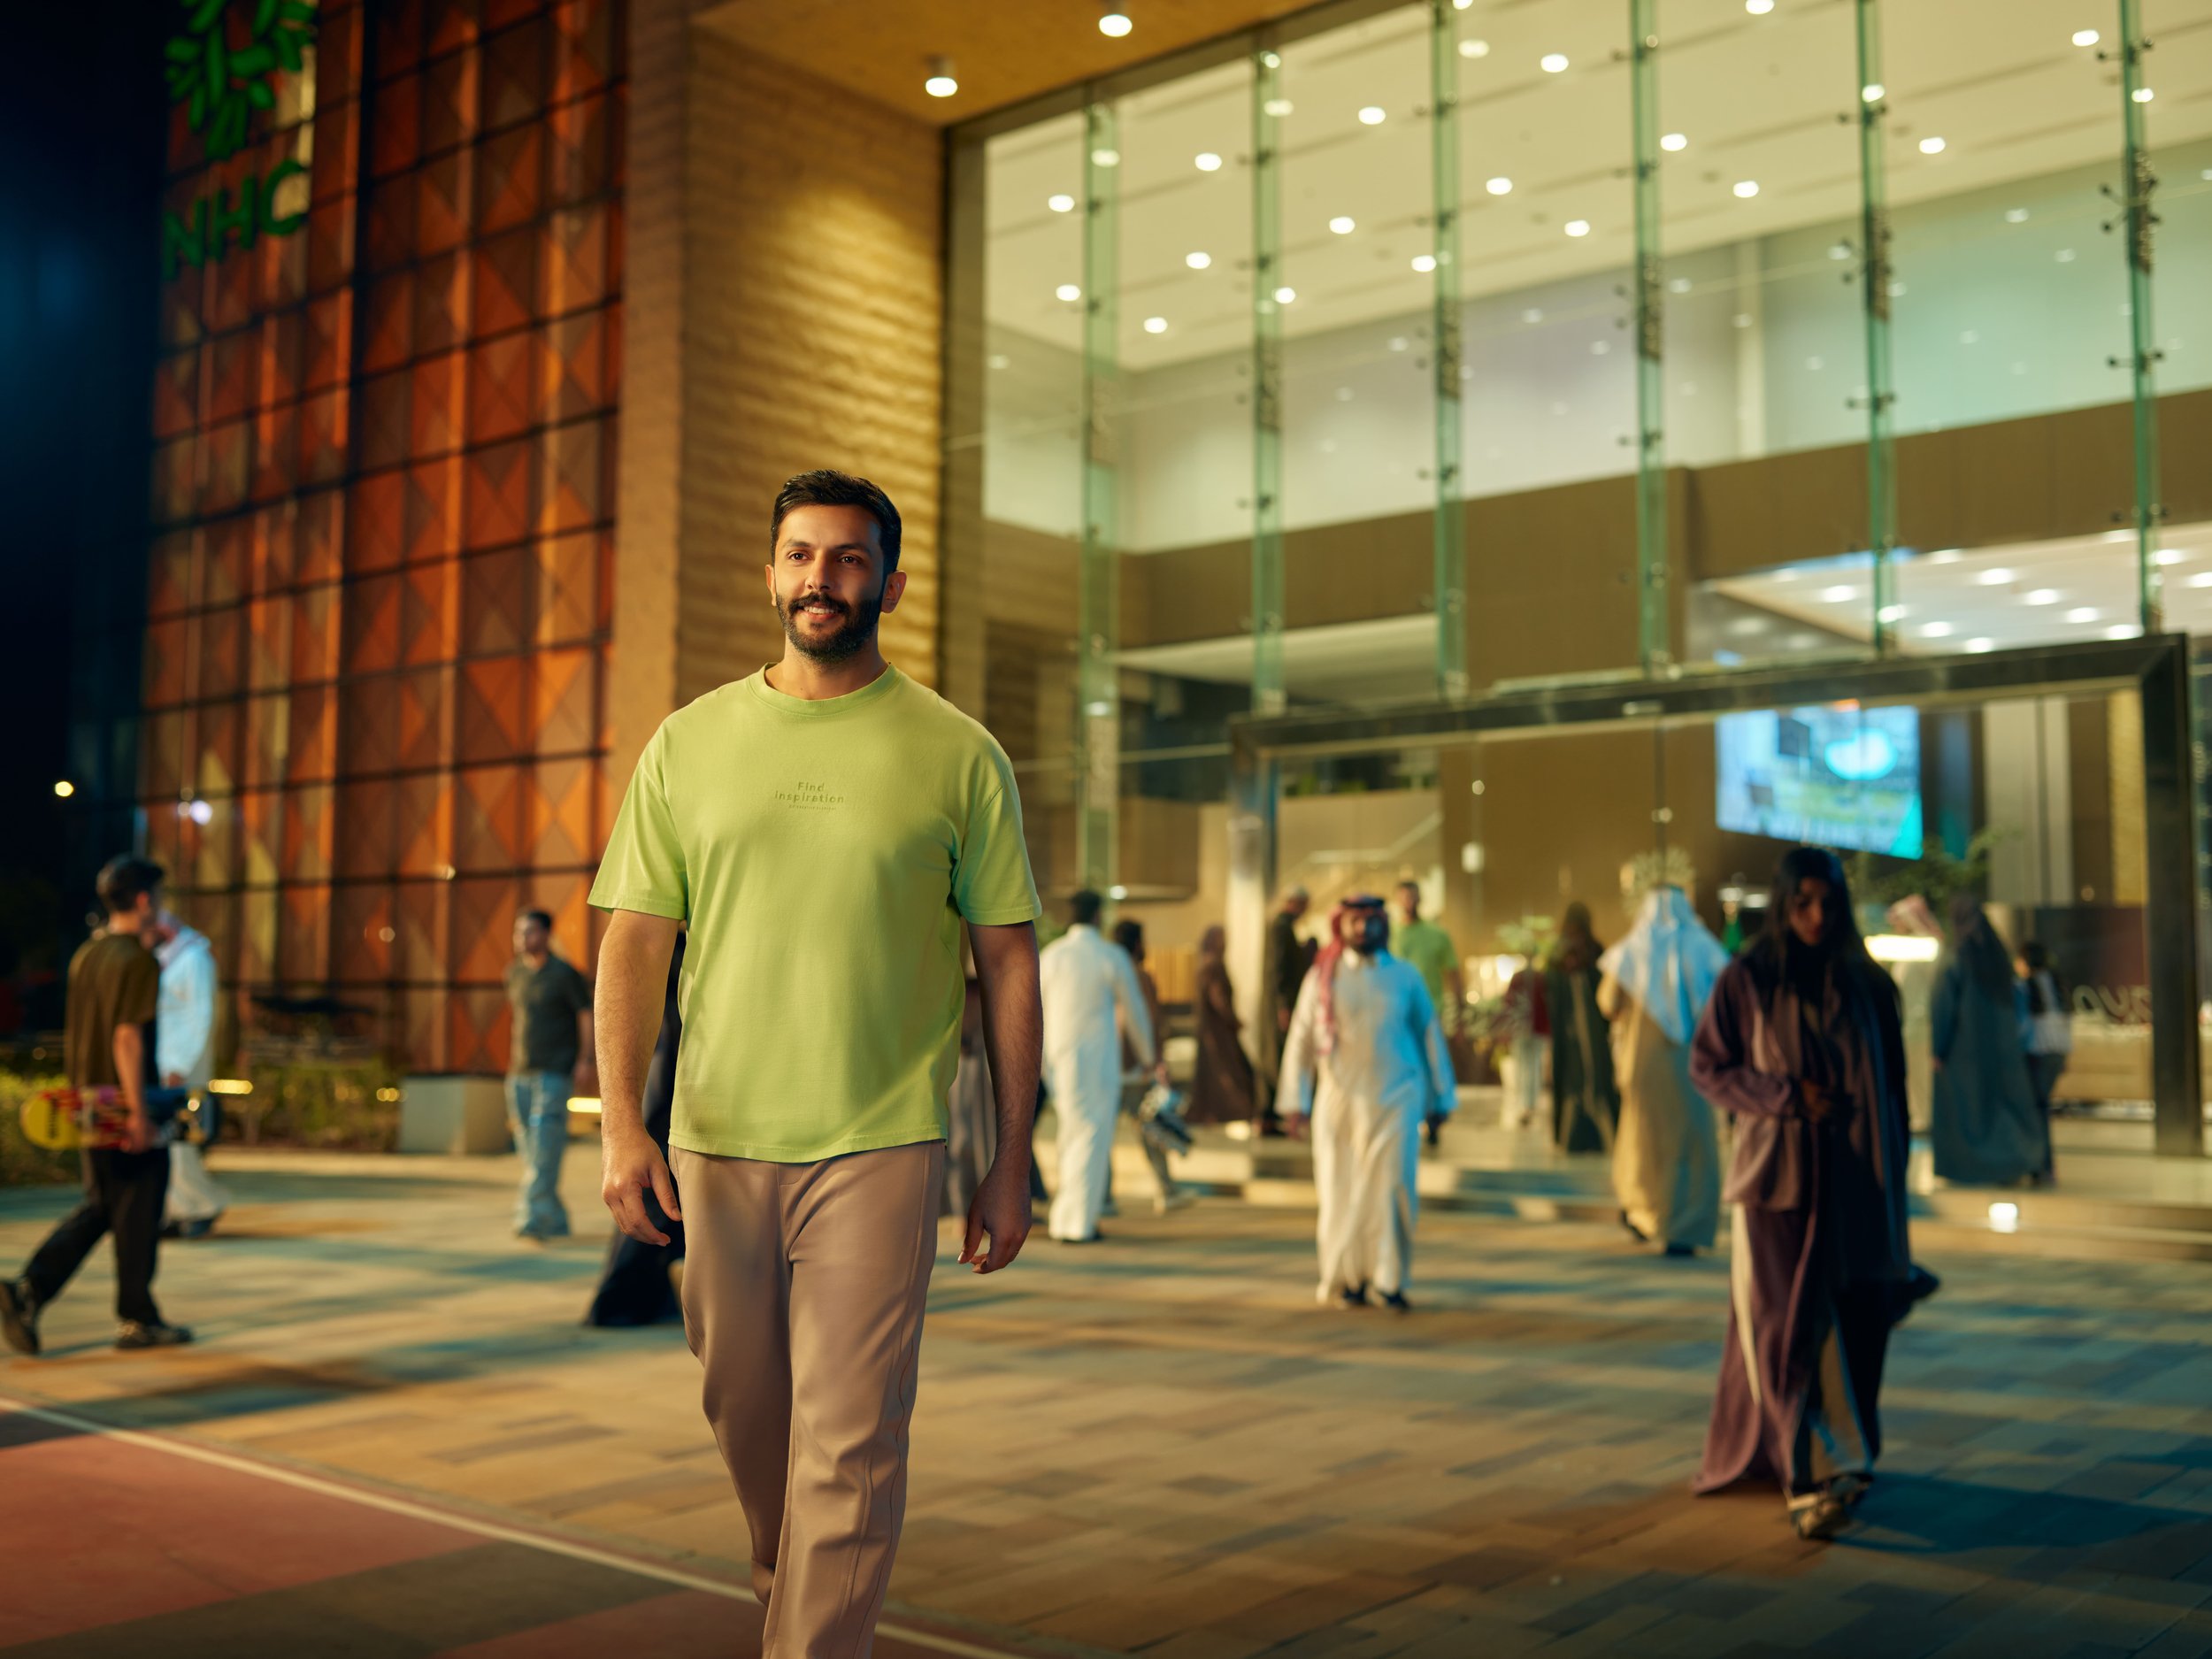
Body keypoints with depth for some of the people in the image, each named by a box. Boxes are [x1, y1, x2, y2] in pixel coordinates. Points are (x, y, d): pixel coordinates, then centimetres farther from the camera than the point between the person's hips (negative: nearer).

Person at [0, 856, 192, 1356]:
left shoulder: (85, 955, 11)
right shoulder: (139, 962, -15)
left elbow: (77, 1033, 16)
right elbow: (127, 1038, -21)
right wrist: (138, 1112, -20)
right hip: (124, 1106, -8)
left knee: (99, 1206, 16)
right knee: (137, 1212, 3)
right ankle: (137, 1320, 11)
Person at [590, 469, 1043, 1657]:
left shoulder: (957, 756, 1)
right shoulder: (689, 744, 7)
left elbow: (1008, 964, 2)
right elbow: (634, 940, 5)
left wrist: (1010, 1163, 0)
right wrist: (620, 1118, -6)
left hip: (879, 1146, -3)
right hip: (715, 1142, 3)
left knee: (847, 1445, -4)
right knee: (743, 1414, 16)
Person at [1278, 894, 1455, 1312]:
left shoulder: (1405, 976, 6)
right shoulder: (1322, 977, 4)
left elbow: (1430, 1035, 12)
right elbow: (1301, 1040, 6)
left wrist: (1440, 1098, 11)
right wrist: (1297, 1100, 2)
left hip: (1396, 1097, 0)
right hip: (1340, 1100, 0)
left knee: (1392, 1187, -8)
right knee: (1342, 1192, 3)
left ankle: (1389, 1280, 3)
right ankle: (1348, 1281, 19)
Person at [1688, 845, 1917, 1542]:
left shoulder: (1867, 985, 6)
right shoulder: (1747, 981, -2)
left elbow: (1892, 1085, 11)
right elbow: (1707, 1067, 0)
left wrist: (1892, 1174, 9)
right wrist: (1786, 1097, -13)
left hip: (1853, 1182, 3)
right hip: (1778, 1176, -3)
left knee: (1855, 1326, 6)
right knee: (1790, 1324, -11)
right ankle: (1816, 1478, -12)